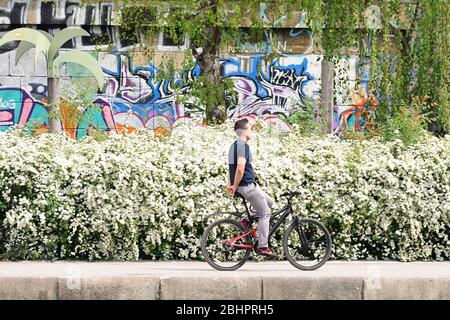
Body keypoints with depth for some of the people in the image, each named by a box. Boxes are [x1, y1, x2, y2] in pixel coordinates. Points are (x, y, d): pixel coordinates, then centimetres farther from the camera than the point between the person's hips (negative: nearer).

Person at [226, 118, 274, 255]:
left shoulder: (234, 145, 13)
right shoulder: (243, 146, -19)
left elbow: (233, 167, 20)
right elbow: (240, 168, -29)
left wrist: (229, 184, 16)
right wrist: (235, 187, -18)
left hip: (247, 185, 10)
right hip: (248, 185, -10)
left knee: (269, 203, 22)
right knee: (265, 213, 1)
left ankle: (247, 220, 15)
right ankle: (263, 246, 1)